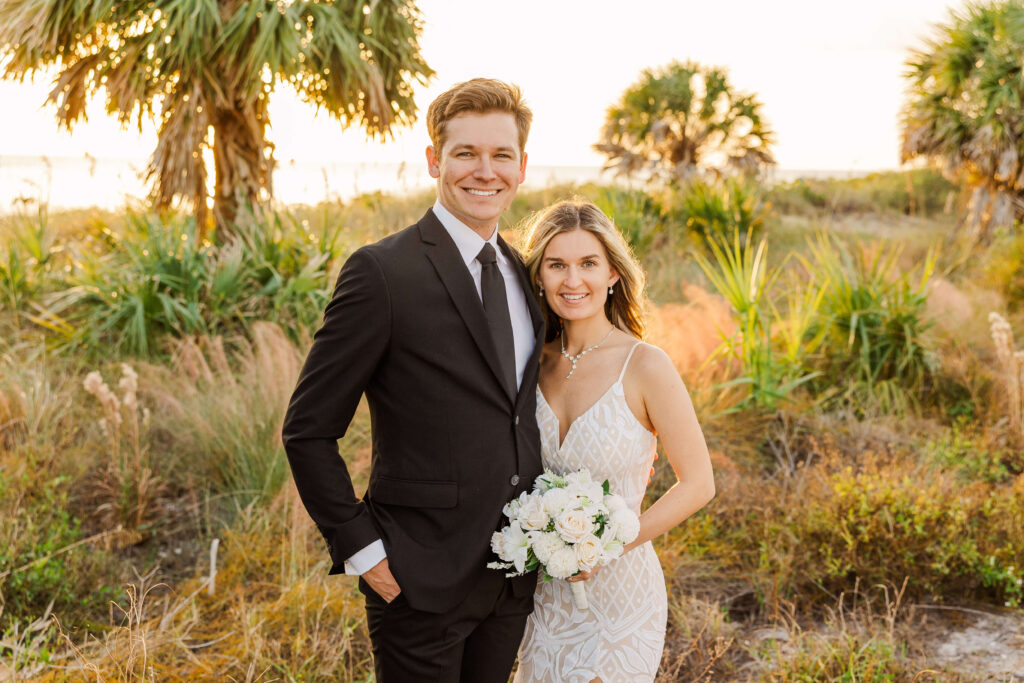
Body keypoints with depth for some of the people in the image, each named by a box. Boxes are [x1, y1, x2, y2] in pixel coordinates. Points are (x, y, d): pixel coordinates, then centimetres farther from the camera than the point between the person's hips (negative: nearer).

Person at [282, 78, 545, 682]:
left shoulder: (522, 273, 8)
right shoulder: (382, 272, -14)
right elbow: (308, 429, -12)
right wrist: (363, 550, -13)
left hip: (513, 580, 6)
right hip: (422, 581, -6)